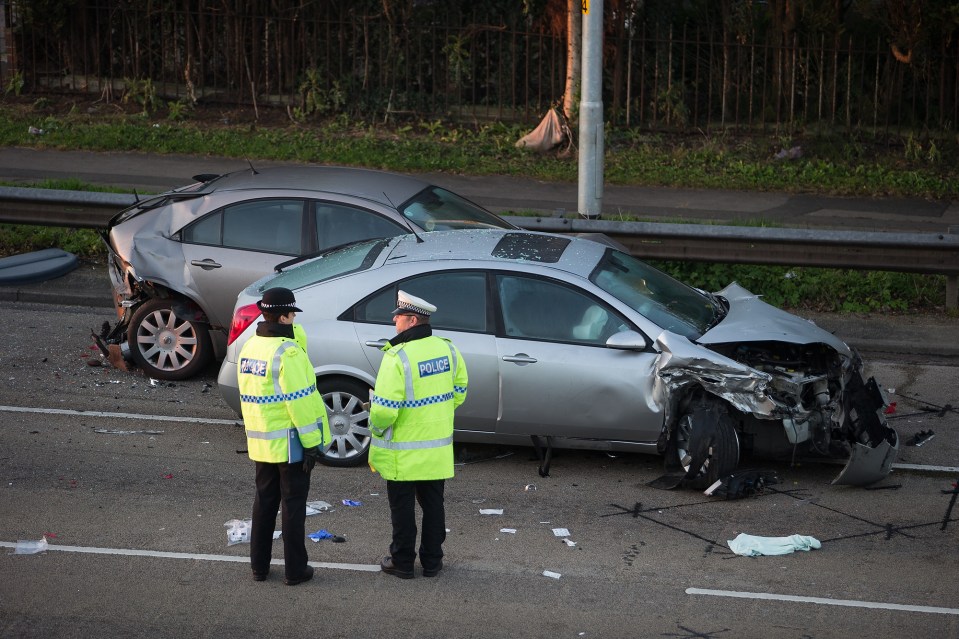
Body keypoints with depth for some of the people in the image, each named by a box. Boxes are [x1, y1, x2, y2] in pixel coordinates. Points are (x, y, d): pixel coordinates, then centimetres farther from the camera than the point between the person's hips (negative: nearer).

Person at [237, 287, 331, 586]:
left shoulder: (250, 347, 6)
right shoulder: (287, 352, -20)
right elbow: (300, 402, -21)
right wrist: (312, 443, -17)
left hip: (261, 440, 7)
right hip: (290, 442, -7)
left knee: (265, 501, 15)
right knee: (293, 504, 2)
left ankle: (259, 565, 20)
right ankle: (295, 569, 7)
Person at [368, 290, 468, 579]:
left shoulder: (397, 357, -22)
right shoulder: (448, 350, -1)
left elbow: (385, 409, -22)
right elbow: (458, 393, 9)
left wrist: (376, 428, -2)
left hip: (403, 452, -5)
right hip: (438, 449, 6)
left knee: (403, 508, 7)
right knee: (433, 505, 15)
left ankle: (402, 563, 16)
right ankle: (432, 561, 22)